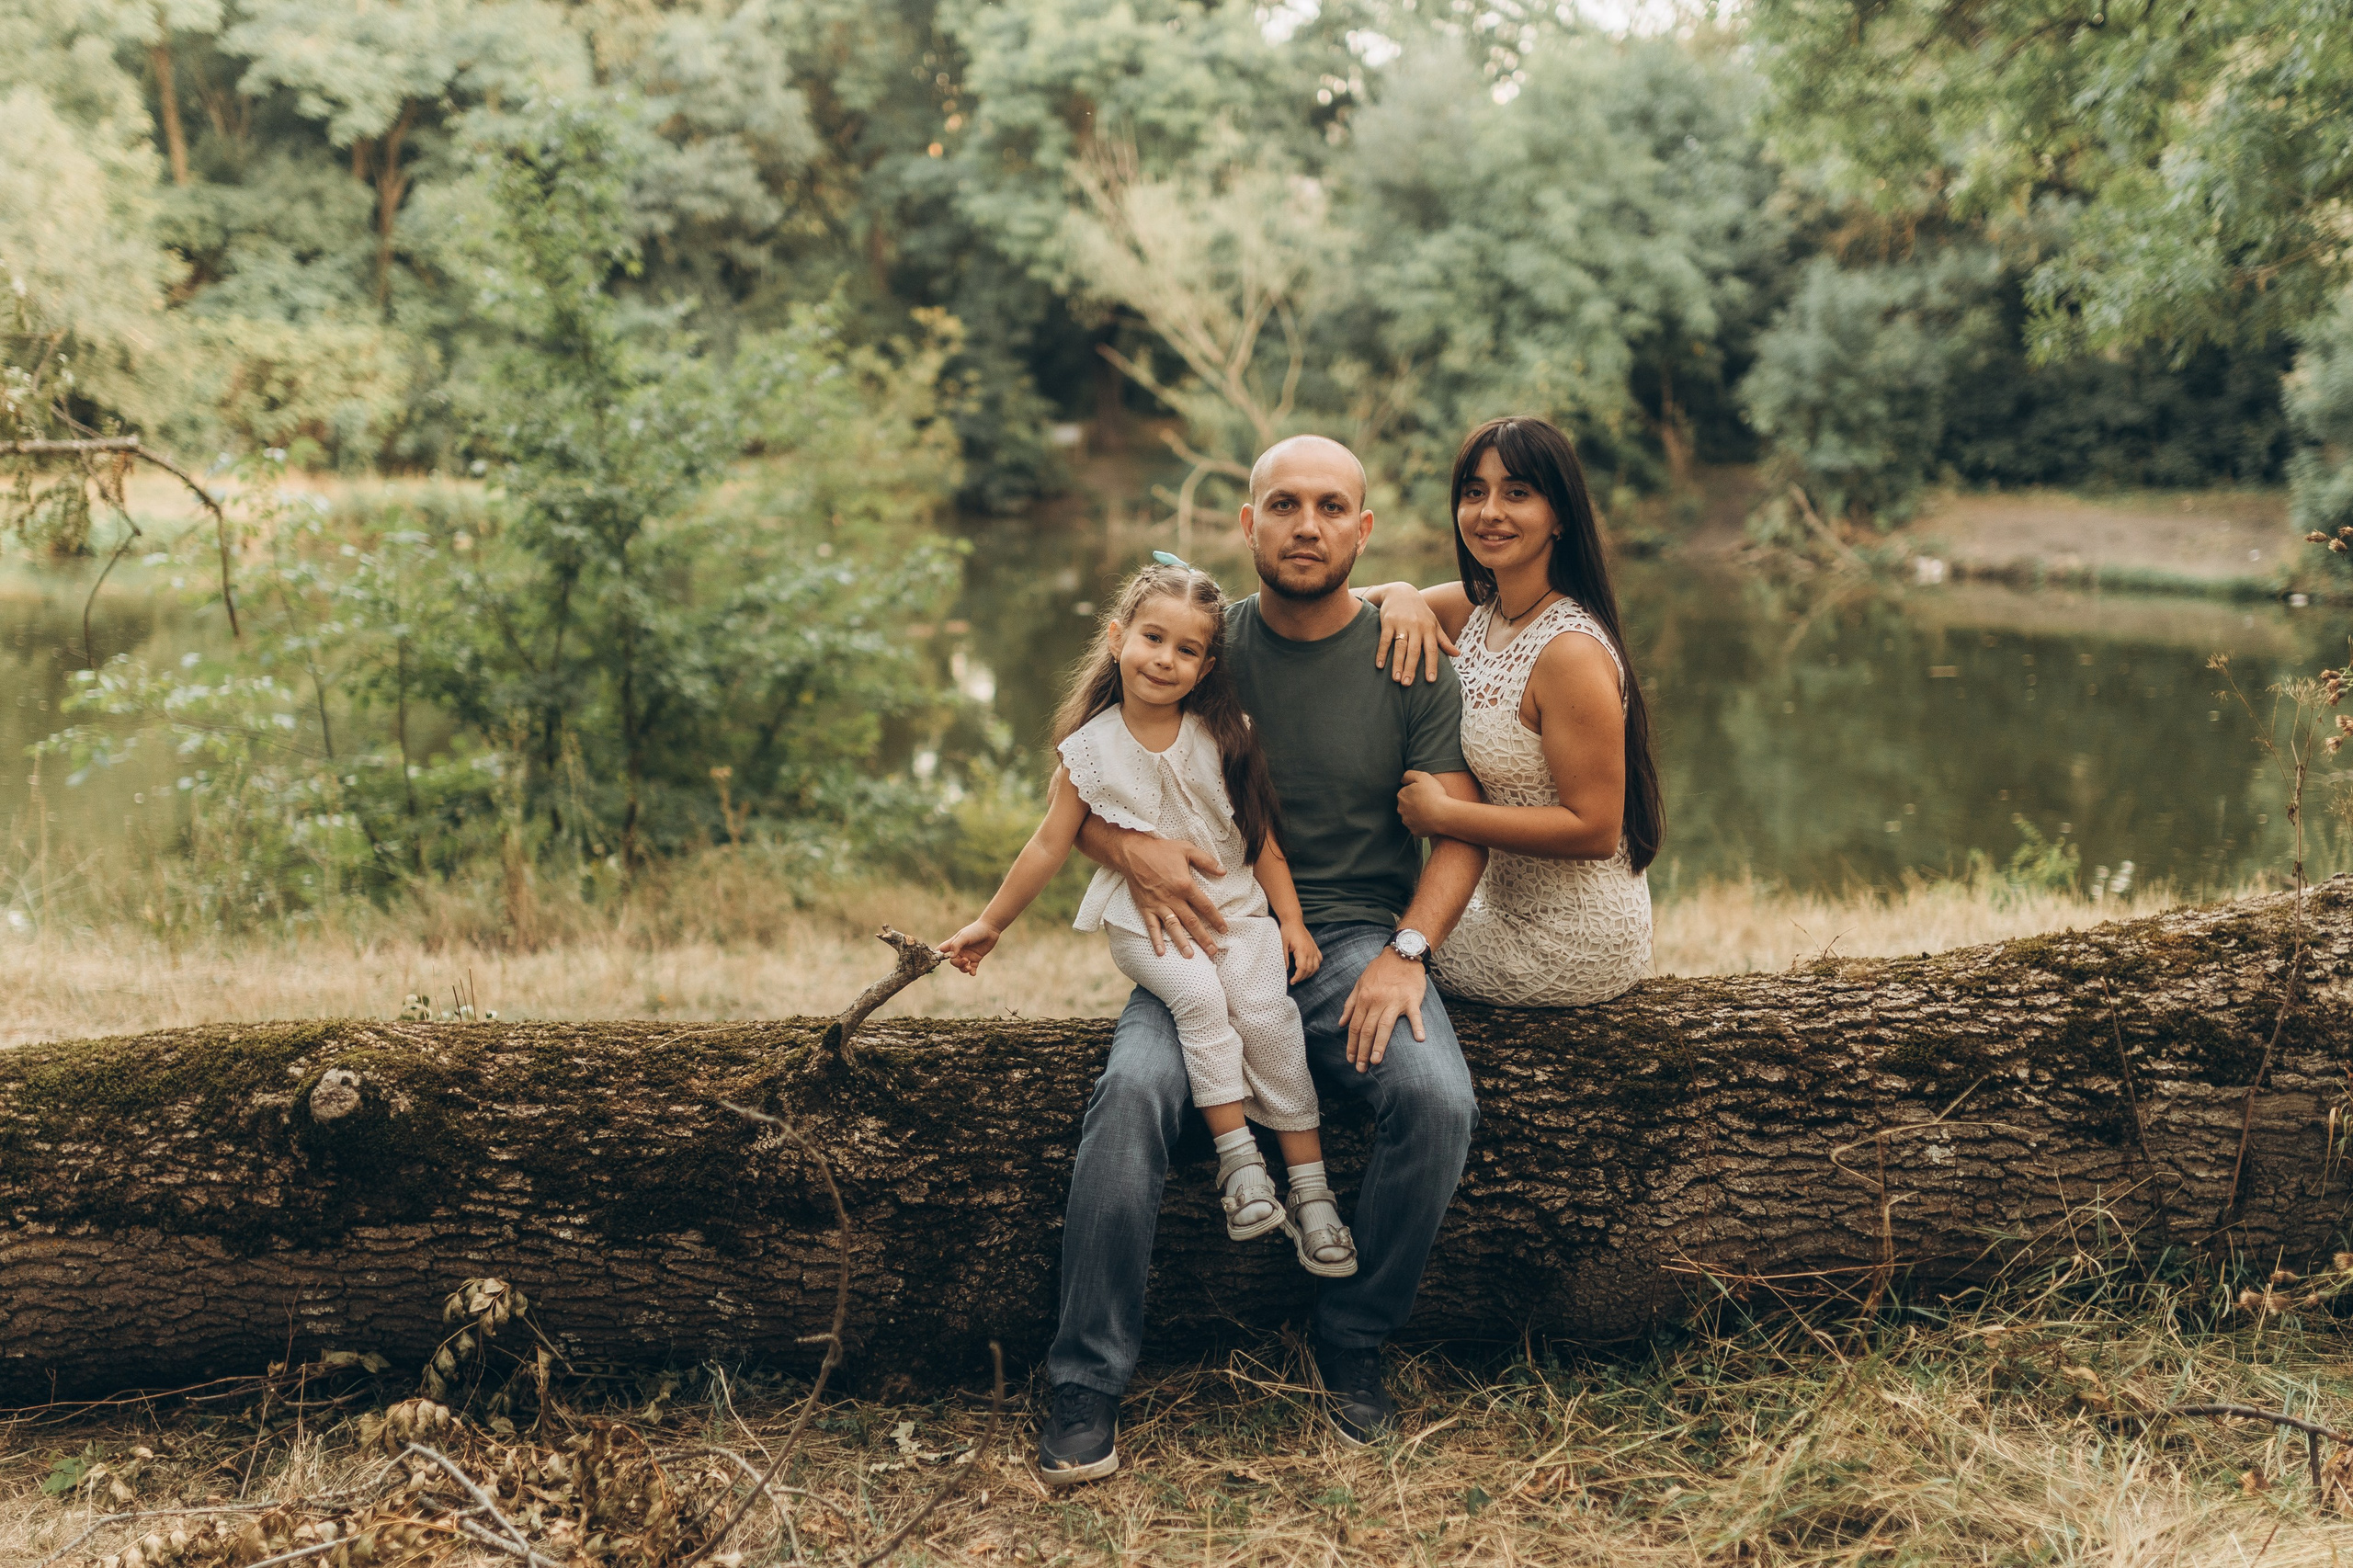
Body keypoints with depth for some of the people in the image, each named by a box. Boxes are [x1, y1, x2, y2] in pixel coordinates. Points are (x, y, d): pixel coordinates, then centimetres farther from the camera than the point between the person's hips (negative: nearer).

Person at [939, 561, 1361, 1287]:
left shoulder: (1221, 738, 0)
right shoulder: (1091, 749, -4)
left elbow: (1261, 837, 6)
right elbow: (1049, 846, 4)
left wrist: (1291, 920, 0)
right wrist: (990, 924, 8)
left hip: (1234, 908, 1)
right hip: (1144, 922, -1)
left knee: (1264, 1010, -23)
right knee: (1198, 996, -31)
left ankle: (1310, 1187, -18)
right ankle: (1236, 1156, -24)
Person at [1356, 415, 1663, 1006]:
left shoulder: (1572, 652, -24)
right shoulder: (1472, 610, 1)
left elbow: (1595, 830, -25)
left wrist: (1442, 813, -23)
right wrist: (1401, 595, -16)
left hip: (1569, 952, -8)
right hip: (1512, 908, 8)